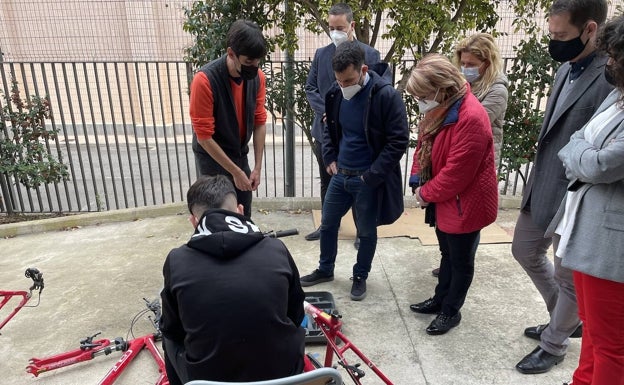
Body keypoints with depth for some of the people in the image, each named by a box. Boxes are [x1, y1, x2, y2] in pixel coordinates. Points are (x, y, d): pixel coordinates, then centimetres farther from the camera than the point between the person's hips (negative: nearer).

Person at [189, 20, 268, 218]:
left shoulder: (258, 77, -10)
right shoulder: (205, 80, -27)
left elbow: (259, 122, -2)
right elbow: (204, 136, -23)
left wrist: (258, 167, -5)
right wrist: (235, 172, -19)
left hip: (240, 155, 5)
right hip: (213, 158, -5)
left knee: (244, 216, 15)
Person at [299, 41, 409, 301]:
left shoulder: (386, 95, -18)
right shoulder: (336, 93, -1)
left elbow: (399, 140, -16)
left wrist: (372, 175, -17)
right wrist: (329, 158, 3)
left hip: (369, 179, -5)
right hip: (340, 174, 6)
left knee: (366, 232, 11)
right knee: (327, 224, 16)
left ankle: (360, 276, 34)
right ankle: (325, 270, 38)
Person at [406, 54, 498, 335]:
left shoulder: (471, 118, -29)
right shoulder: (440, 109, 1)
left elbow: (457, 172, -28)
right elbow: (424, 146, 9)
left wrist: (426, 193, -15)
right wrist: (418, 181, -4)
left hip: (464, 204, -9)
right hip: (443, 200, 9)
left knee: (461, 260, 12)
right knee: (447, 254, 24)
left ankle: (451, 311, 30)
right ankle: (440, 299, 42)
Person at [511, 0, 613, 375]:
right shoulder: (566, 69, 7)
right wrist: (537, 180, 17)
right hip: (541, 188, 9)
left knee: (568, 277, 11)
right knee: (526, 252, 22)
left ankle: (554, 344, 35)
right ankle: (568, 320, 44)